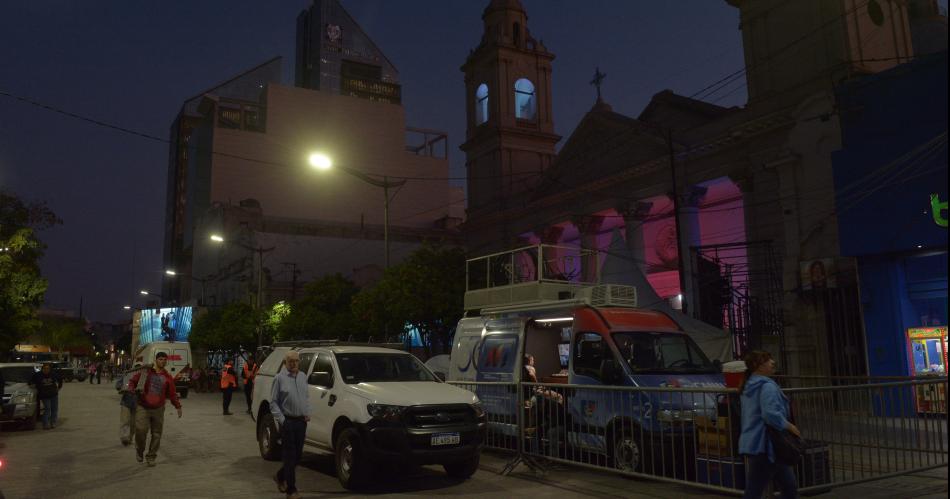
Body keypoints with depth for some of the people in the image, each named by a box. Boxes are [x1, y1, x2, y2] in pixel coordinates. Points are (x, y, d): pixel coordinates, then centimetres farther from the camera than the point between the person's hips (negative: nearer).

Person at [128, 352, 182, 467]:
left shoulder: (168, 377, 5)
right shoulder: (145, 372, 0)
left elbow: (172, 394, 8)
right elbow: (132, 381, 10)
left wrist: (178, 406, 3)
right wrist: (132, 390, -11)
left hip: (158, 409, 2)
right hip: (143, 407, -2)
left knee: (156, 434, 4)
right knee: (141, 430, -13)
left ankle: (151, 457, 19)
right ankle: (139, 451, 16)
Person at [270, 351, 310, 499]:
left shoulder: (303, 377, 11)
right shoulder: (280, 378, -6)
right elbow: (273, 402, -6)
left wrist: (307, 413, 7)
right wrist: (281, 419, -14)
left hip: (301, 421, 6)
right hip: (288, 421, -6)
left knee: (298, 454, 11)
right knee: (289, 455, -2)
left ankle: (280, 476, 35)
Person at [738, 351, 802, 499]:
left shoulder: (749, 385, 14)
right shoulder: (766, 386, -16)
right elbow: (771, 414, -29)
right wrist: (789, 426, -14)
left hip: (755, 442, 10)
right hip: (764, 445, -10)